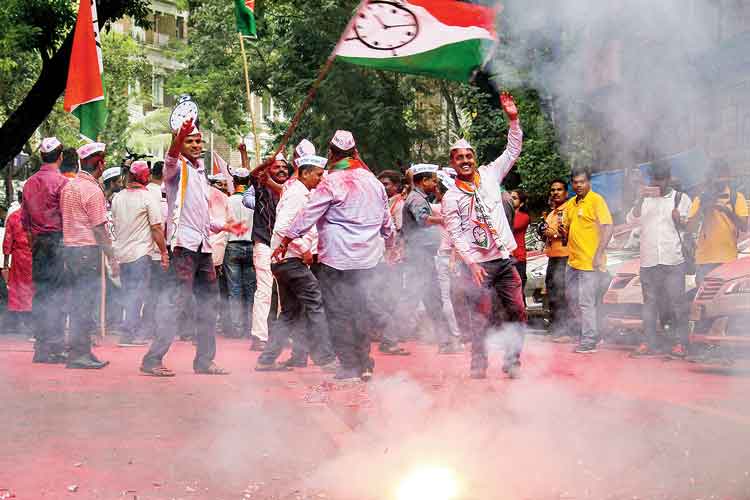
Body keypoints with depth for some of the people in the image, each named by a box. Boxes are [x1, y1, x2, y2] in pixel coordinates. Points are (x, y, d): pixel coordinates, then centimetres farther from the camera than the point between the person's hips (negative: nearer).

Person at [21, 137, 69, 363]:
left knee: (40, 294, 9)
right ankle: (55, 347, -5)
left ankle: (41, 348, 12)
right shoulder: (61, 182, -9)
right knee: (57, 294, -4)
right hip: (57, 240, -6)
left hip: (37, 242, 6)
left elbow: (24, 218, 13)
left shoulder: (30, 183, 10)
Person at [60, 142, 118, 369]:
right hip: (88, 250, -9)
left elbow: (66, 220, 15)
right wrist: (112, 258, -11)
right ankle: (79, 354, -4)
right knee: (85, 301, -5)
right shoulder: (92, 190, -12)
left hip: (69, 247, 9)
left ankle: (82, 351, 18)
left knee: (78, 301, 13)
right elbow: (99, 229, -14)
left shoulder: (69, 186, 14)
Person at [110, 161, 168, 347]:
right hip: (140, 252, -6)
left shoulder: (118, 197, 10)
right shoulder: (149, 197, -9)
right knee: (136, 293, -4)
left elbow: (115, 225, 17)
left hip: (121, 253, 6)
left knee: (129, 293, 13)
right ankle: (128, 334, -8)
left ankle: (138, 330, 19)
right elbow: (156, 228, -11)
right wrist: (164, 251, -6)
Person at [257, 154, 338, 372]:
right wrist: (304, 250, -18)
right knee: (315, 304, -6)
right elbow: (282, 228, -24)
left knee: (290, 312, 12)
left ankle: (267, 360, 12)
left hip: (285, 261, 10)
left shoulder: (301, 194, 20)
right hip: (291, 259, -10)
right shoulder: (297, 194, -12)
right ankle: (326, 358, -4)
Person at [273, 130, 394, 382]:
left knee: (338, 312, 1)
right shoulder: (373, 181, 10)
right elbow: (386, 221, 19)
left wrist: (285, 241, -2)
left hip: (337, 257, -6)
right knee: (359, 309, 14)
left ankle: (349, 366, 2)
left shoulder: (331, 182, -10)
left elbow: (307, 215, -9)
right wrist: (389, 243, 36)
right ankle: (364, 364, 16)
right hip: (368, 257, 6)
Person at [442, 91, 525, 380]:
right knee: (484, 318, -3)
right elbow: (455, 236, -5)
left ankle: (512, 362, 12)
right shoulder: (450, 199, -1)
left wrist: (513, 120, -3)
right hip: (477, 265, -4)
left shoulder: (489, 176, 9)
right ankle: (478, 365, 10)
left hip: (505, 260, 4)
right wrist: (471, 263, -16)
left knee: (517, 313, 1)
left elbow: (512, 151, 8)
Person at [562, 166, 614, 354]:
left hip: (589, 261, -9)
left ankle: (589, 342, 1)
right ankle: (579, 334, 31)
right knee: (572, 299, 17)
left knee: (586, 302, -6)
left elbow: (607, 227, -17)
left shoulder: (596, 200, -10)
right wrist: (563, 231, 4)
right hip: (573, 261, 9)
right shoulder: (571, 203, 15)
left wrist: (599, 254, -22)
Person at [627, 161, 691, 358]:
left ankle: (681, 342, 2)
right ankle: (649, 342, 9)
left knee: (676, 301, -5)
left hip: (673, 260, -3)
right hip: (648, 261, 3)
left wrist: (678, 220, -14)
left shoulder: (681, 198, 7)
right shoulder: (644, 199, 13)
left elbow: (685, 229, 7)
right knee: (649, 302, 5)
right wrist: (641, 198, -13)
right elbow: (631, 219, -1)